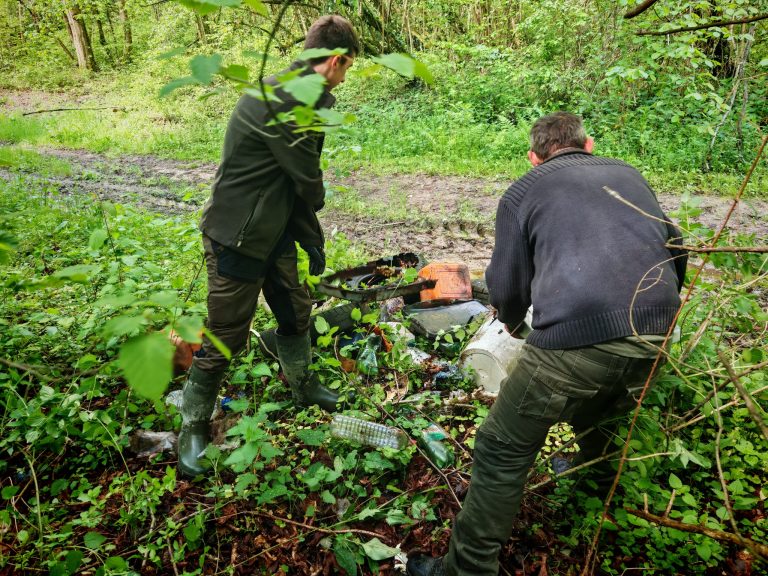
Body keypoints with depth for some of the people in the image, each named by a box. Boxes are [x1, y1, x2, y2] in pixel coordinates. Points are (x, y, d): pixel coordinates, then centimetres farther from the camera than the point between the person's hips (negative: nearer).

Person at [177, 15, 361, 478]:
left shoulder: (300, 95, 7)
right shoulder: (285, 100, -25)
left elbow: (301, 176, 9)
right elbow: (308, 179, -19)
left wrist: (312, 239, 8)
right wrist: (316, 203, 4)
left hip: (275, 232, 9)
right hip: (237, 237, -9)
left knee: (296, 313, 21)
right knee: (225, 339, 2)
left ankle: (303, 384, 46)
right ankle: (194, 430, 22)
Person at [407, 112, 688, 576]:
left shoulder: (523, 191, 12)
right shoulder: (630, 175, 24)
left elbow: (507, 287, 13)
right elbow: (676, 249, 28)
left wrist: (513, 324, 35)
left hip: (575, 338, -5)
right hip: (653, 337, 6)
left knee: (503, 451, 9)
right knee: (600, 411, 36)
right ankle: (602, 476, 62)